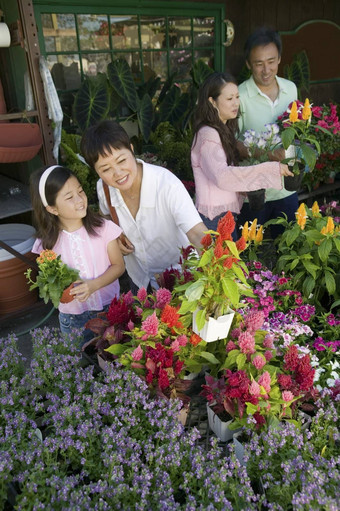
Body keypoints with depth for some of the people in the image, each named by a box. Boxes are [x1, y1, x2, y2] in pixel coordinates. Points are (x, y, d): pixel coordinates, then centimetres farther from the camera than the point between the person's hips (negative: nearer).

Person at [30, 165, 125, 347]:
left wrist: (94, 285, -23)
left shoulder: (102, 227, -14)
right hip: (72, 316, 1)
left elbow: (118, 265, -7)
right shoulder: (47, 242, -10)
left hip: (109, 306, -1)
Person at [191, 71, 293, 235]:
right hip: (215, 217, -9)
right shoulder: (208, 134, -17)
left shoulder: (224, 130, 14)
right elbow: (222, 176, -31)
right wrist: (269, 169, -32)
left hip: (227, 212, 9)